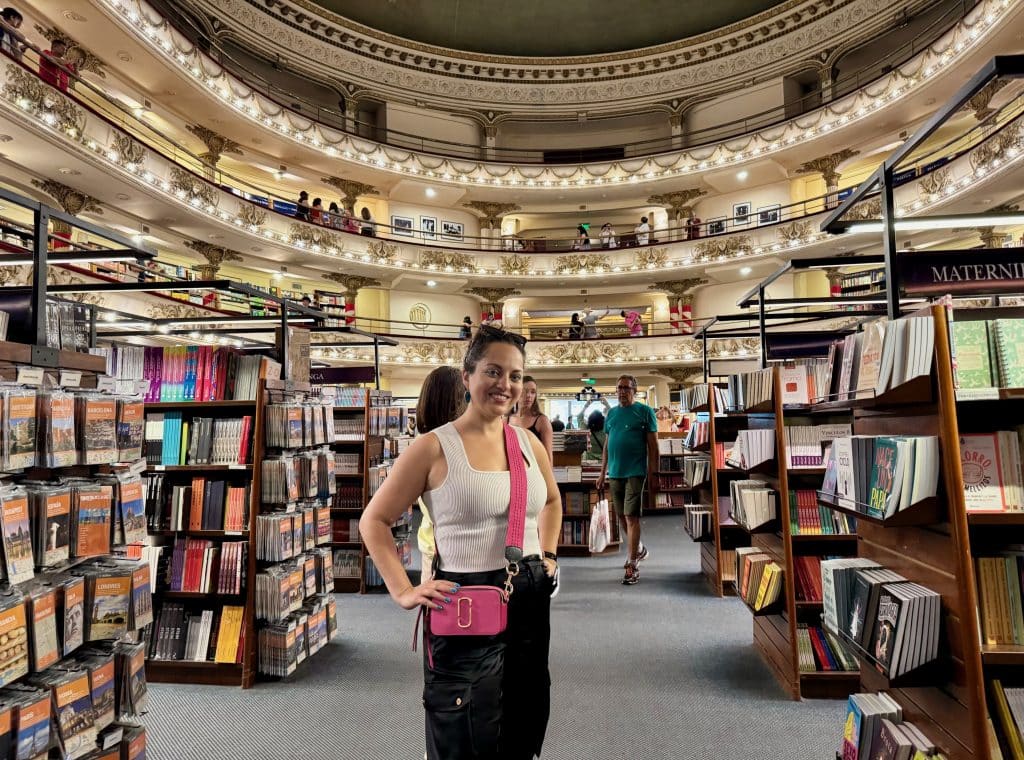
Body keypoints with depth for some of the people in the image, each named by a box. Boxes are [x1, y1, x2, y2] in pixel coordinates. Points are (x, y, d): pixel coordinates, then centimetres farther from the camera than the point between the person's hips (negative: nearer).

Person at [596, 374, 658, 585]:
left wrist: (653, 474, -9)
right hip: (614, 473, 6)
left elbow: (653, 445, -3)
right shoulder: (611, 413, 13)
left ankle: (632, 566, -4)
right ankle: (638, 549, 36)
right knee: (621, 517, 13)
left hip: (635, 472, -6)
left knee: (631, 517, -9)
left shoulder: (645, 411, -2)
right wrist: (603, 473, 14)